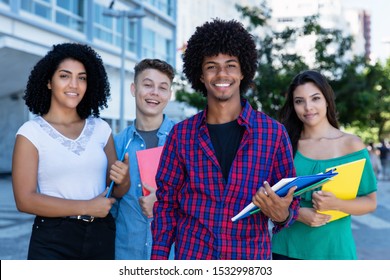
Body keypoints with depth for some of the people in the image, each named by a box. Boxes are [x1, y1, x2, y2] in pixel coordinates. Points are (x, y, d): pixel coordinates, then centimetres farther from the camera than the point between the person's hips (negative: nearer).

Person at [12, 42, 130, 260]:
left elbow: (117, 190, 9)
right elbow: (25, 200, -12)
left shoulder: (101, 129, 4)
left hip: (101, 236, 4)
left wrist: (123, 180, -14)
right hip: (53, 241, -4)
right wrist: (86, 207, -15)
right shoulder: (31, 132, -5)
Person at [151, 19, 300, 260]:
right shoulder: (181, 133, 0)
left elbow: (290, 200, 1)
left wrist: (282, 214, -21)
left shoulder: (274, 132, -4)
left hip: (252, 255, 0)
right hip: (191, 254, 1)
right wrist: (159, 258, -3)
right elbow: (167, 201, 3)